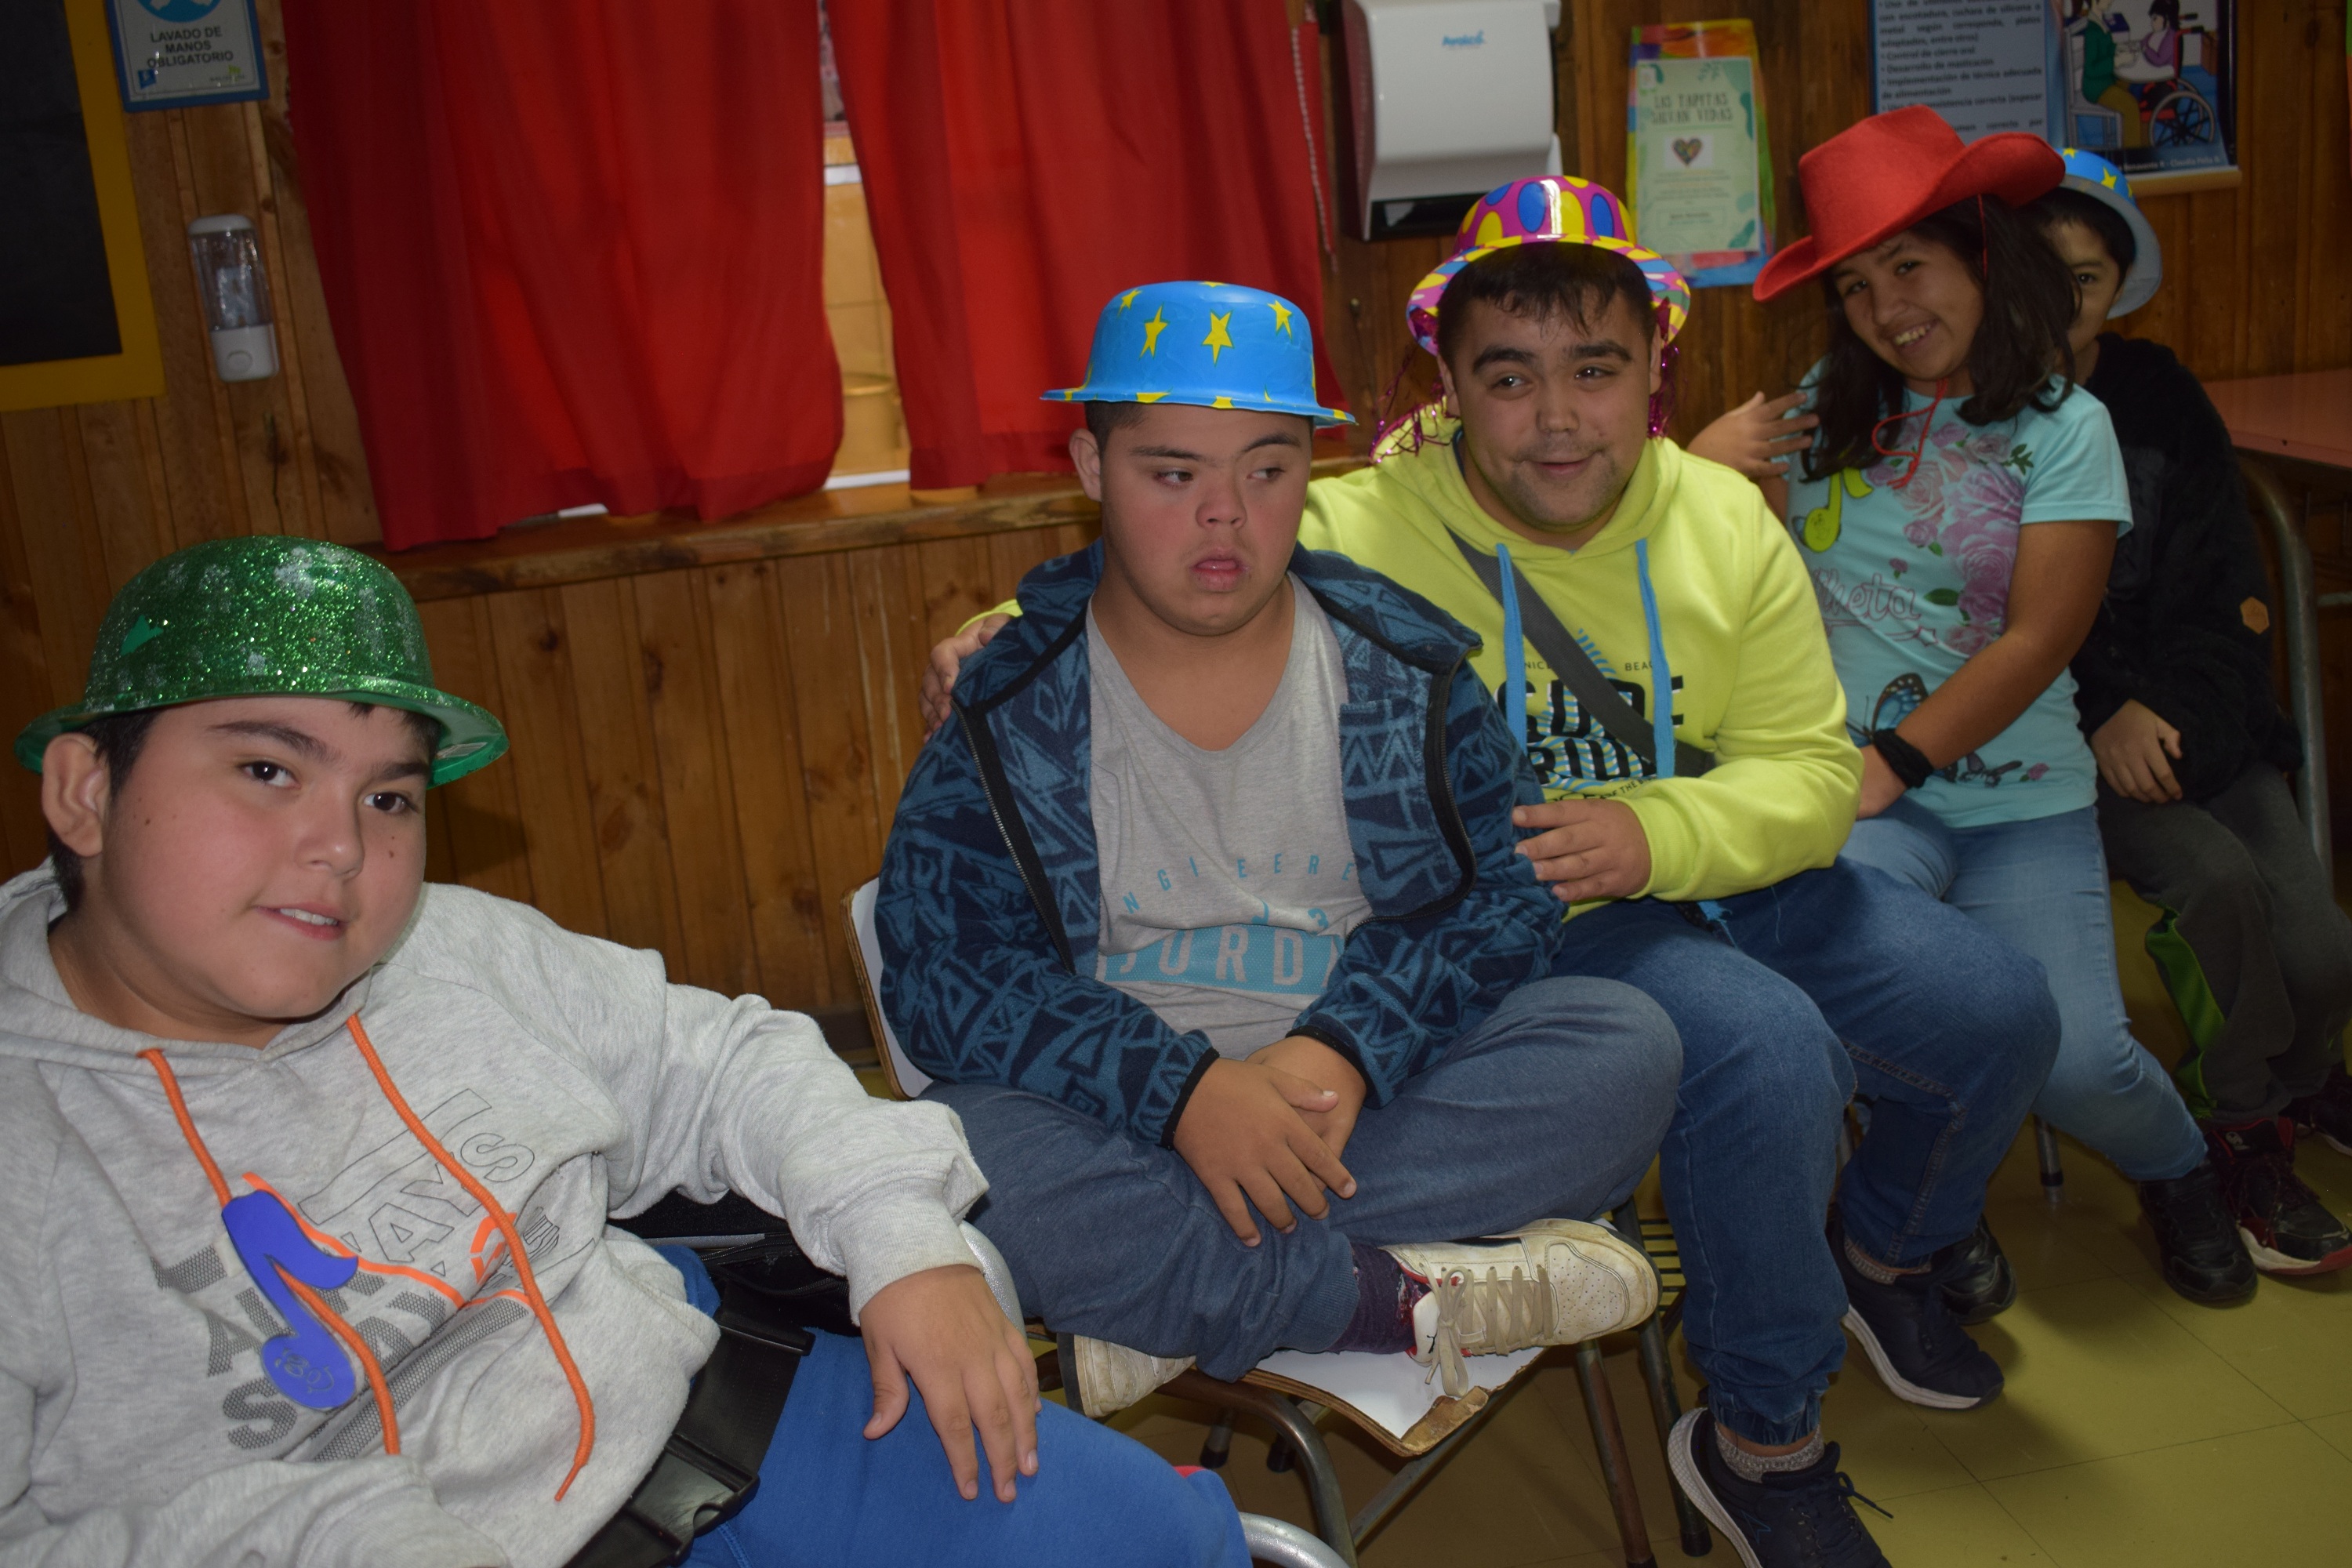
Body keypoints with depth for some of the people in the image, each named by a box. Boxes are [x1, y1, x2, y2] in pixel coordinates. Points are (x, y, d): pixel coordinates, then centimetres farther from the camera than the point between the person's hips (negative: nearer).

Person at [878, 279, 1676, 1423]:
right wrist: (1183, 1089, -25)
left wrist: (1343, 1048, -20)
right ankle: (1403, 1298, -22)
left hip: (1365, 1099, 2)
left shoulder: (1402, 666, 5)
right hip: (1131, 1131, -2)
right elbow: (941, 973, -10)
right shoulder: (1011, 712, -2)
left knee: (1627, 1047, -22)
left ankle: (1176, 1305, -23)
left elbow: (1509, 891, 0)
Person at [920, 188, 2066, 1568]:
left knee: (2002, 1011, 3)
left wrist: (1655, 831, -23)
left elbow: (1813, 769, -4)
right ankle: (1762, 1439, -7)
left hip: (1726, 877, 6)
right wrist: (1004, 636, -28)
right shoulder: (1356, 536, -17)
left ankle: (1890, 1252, 36)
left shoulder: (1724, 522, -3)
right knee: (1767, 1048, -31)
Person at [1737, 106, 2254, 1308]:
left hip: (2019, 800, -1)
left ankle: (2179, 1172, 25)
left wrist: (1894, 763, -18)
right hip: (1858, 788, 1)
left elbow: (2036, 639, -9)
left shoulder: (2064, 428, -1)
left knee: (2074, 1056, -14)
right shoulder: (1829, 406, 9)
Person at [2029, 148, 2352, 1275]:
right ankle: (2239, 1135, -5)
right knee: (2215, 877, -28)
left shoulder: (2161, 398, 8)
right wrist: (2101, 720, -16)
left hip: (2194, 716, 4)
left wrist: (2154, 709, -10)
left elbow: (2224, 593, 5)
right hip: (2054, 735, -4)